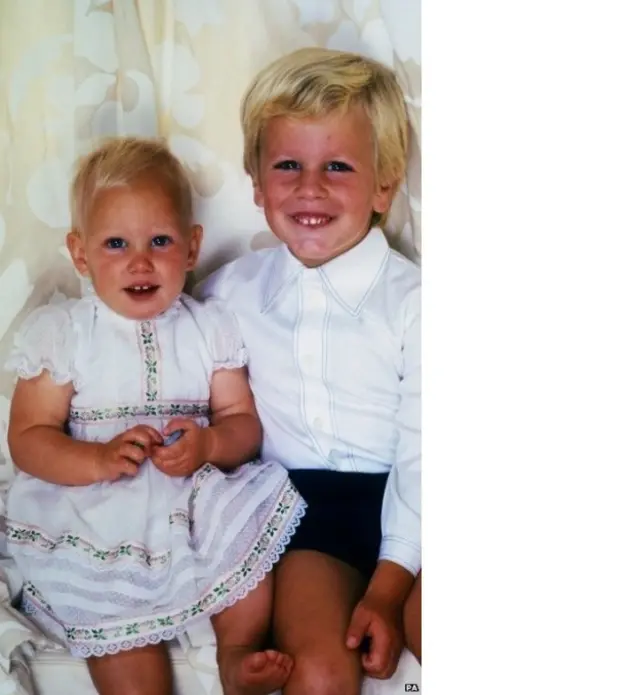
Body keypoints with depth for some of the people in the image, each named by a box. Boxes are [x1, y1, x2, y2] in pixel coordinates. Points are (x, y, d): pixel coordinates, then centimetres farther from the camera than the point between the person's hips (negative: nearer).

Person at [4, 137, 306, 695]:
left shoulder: (211, 327, 7)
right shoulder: (59, 333, 1)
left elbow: (244, 422, 5)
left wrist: (208, 444, -19)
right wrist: (100, 459, -22)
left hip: (200, 499, 2)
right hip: (95, 511, -2)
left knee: (254, 528, -21)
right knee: (114, 607, -23)